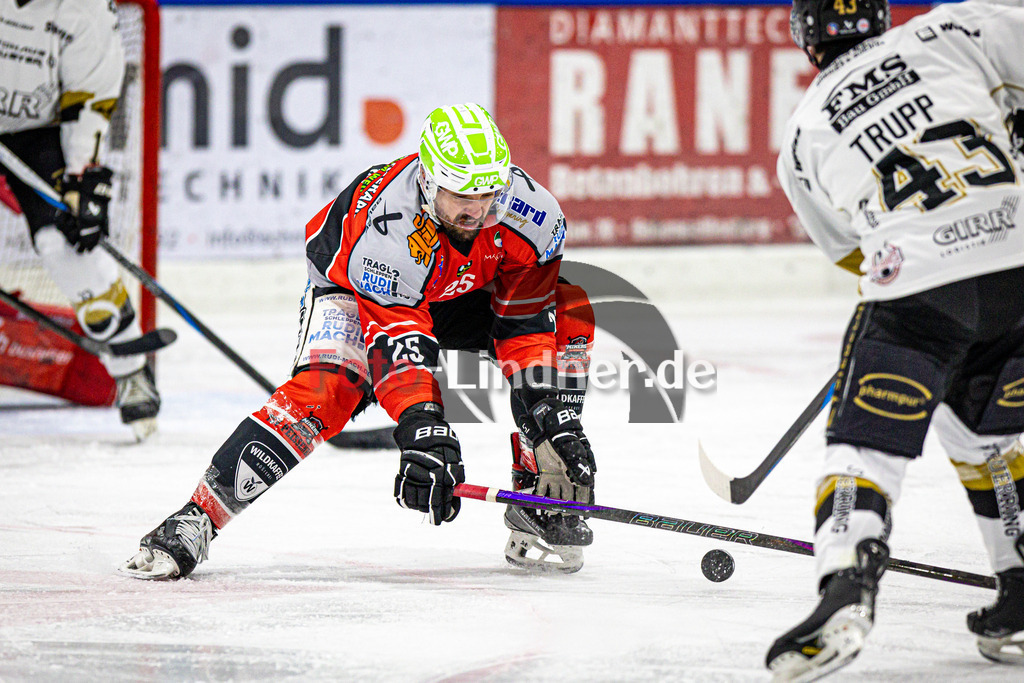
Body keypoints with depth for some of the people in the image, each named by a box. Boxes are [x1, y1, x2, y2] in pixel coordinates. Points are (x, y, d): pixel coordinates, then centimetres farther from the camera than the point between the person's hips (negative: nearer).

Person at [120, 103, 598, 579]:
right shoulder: (384, 223, -42)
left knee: (567, 313, -17)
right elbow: (396, 350, -44)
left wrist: (556, 419, -29)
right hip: (353, 285, -5)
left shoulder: (531, 211, -30)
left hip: (467, 292, 5)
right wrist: (424, 436, -54)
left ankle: (540, 504, -11)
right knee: (326, 388, -32)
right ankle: (197, 519, -28)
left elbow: (525, 325, -21)